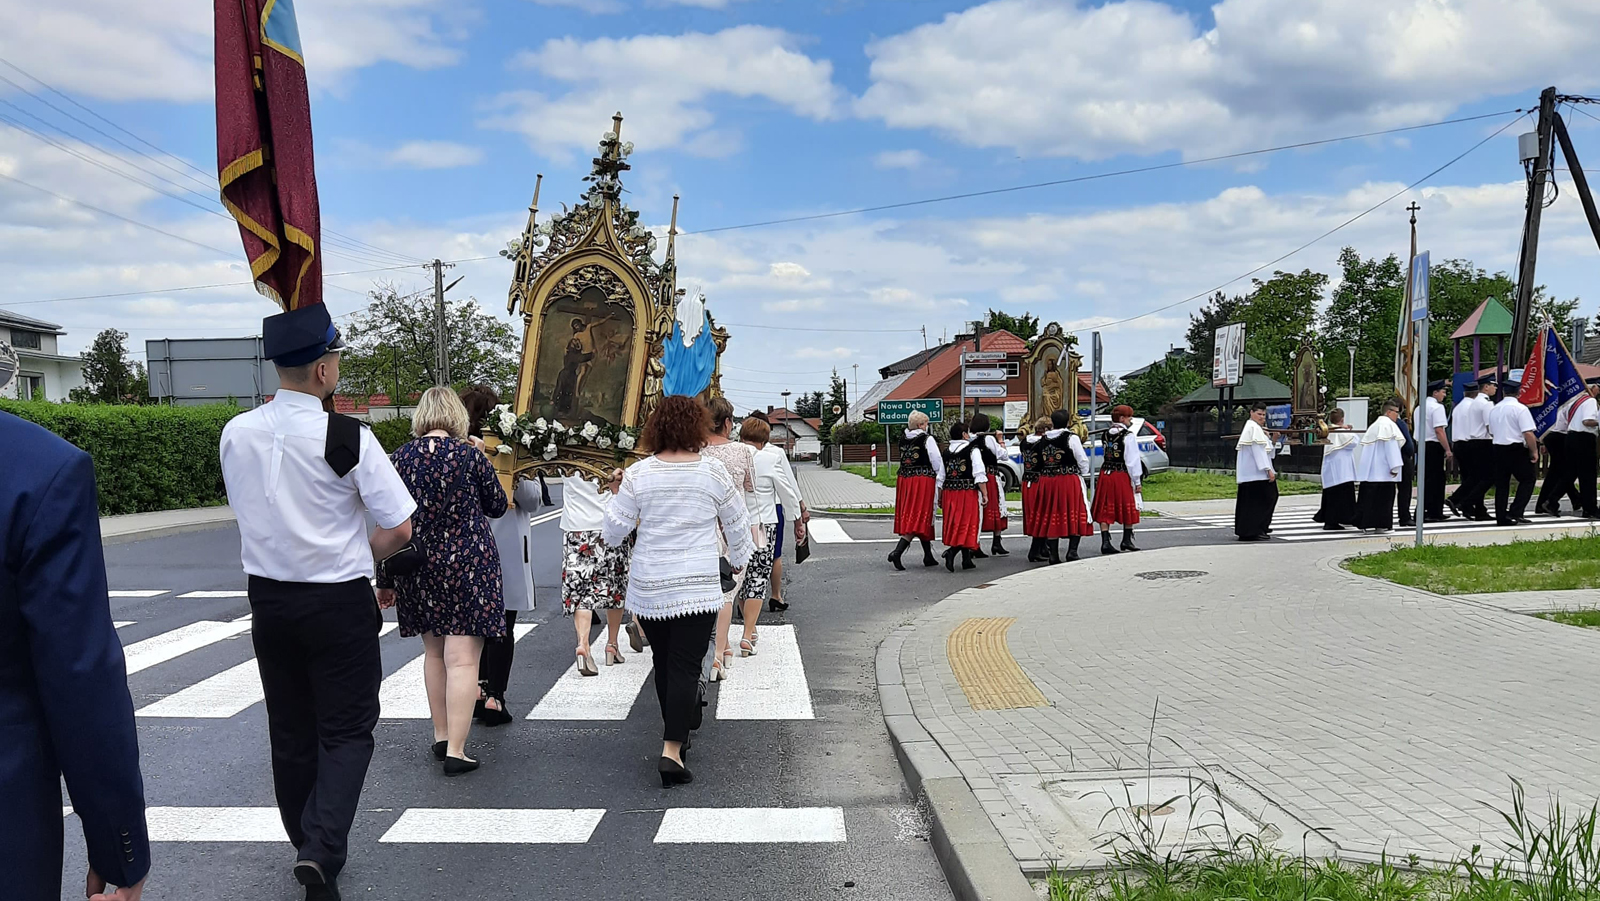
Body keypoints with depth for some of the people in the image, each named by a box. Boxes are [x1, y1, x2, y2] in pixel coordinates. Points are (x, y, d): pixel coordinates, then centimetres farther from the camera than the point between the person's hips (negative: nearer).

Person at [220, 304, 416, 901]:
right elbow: (399, 529, -15)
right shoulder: (347, 438, -18)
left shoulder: (236, 434, -2)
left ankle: (309, 849, 31)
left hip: (268, 599, 5)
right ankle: (321, 849, -8)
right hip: (339, 604, -5)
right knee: (346, 732, 7)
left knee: (290, 731, 18)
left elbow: (248, 513, 13)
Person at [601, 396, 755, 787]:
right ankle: (672, 750, -12)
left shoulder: (638, 475, -4)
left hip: (648, 588, 2)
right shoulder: (713, 471, -5)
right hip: (698, 587, -2)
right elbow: (737, 524, 8)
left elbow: (612, 533, 0)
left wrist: (618, 495, 17)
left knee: (664, 664, 18)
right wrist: (739, 559, 27)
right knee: (685, 667, -3)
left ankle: (677, 730, 33)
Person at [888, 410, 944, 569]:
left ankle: (928, 556, 22)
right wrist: (940, 481, 2)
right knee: (919, 518, -5)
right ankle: (897, 551, -19)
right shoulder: (927, 439, -9)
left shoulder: (903, 439, 8)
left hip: (904, 479, 7)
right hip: (924, 481, -7)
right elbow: (937, 462, -7)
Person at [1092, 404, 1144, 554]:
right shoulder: (1128, 435, -10)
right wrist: (1136, 481, -5)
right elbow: (1132, 460, -10)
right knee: (1127, 508, 12)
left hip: (1105, 474, 5)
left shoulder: (1107, 435, 8)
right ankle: (1126, 540, 19)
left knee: (1105, 510, 6)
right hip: (1122, 475, -5)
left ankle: (1105, 542, 0)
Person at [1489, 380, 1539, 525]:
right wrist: (1534, 451, -8)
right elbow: (1528, 433, -16)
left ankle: (1501, 517, 9)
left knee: (1501, 483, 9)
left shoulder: (1494, 409, 10)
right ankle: (1515, 512, -4)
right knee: (1527, 480, 6)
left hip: (1498, 448, 6)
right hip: (1516, 449, -6)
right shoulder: (1520, 408, -10)